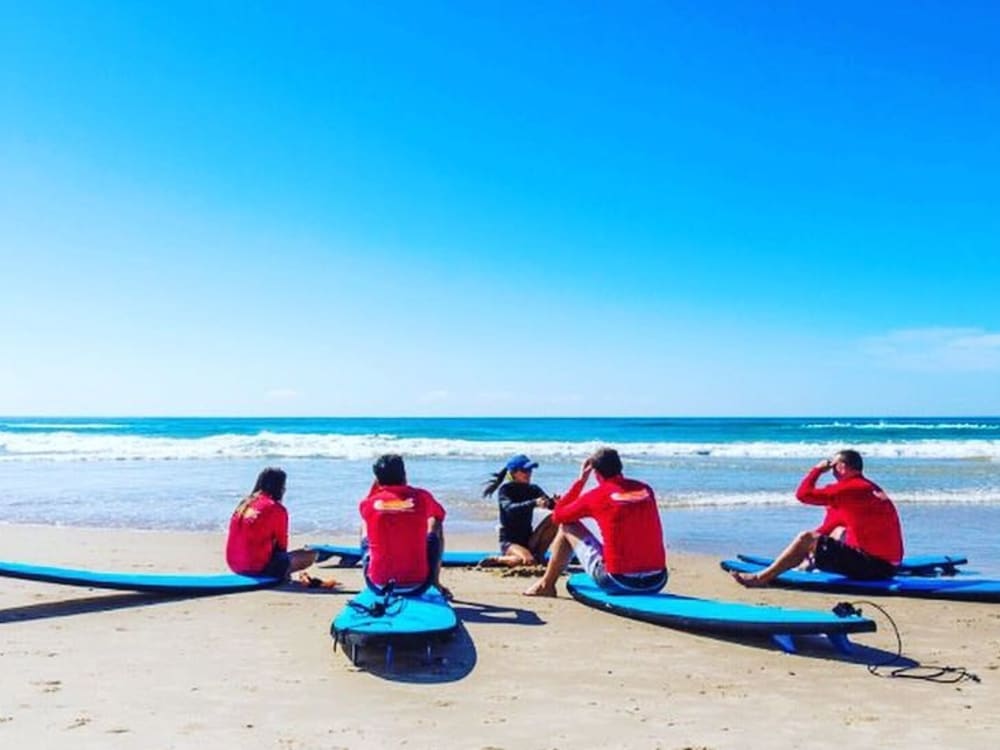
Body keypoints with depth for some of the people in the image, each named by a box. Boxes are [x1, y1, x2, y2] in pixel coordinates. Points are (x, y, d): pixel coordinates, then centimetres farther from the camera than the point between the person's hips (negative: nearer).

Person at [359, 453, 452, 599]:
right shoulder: (421, 498, -8)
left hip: (378, 587, 1)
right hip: (417, 586, -1)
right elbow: (439, 517, 16)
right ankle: (435, 582, 30)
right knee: (436, 527, 23)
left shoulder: (367, 504, -7)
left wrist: (375, 485, 18)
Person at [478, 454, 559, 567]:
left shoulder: (533, 489, 6)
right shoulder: (505, 489, -8)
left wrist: (555, 502, -32)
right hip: (509, 542, -5)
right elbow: (510, 508, -29)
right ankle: (498, 559, -6)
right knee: (529, 561, -35)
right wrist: (534, 503, -43)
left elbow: (552, 505, -7)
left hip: (528, 540, 5)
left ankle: (538, 554, -5)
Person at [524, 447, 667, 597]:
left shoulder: (596, 496, -4)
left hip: (618, 583, -4)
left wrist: (580, 480, 15)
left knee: (568, 527, 16)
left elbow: (557, 516, 12)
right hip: (656, 583, 4)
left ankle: (546, 585, 28)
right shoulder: (646, 490, 6)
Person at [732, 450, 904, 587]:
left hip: (872, 566, -10)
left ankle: (762, 577, -4)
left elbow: (803, 494, -15)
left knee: (806, 539, -10)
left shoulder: (850, 487, -15)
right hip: (887, 565, 10)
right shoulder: (869, 487, 14)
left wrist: (817, 469, 0)